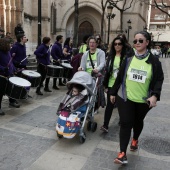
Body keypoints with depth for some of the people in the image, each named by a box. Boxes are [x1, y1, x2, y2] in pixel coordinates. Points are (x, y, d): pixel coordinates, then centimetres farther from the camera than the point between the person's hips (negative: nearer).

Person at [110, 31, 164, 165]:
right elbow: (120, 76, 3)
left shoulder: (153, 61, -5)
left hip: (143, 100, 0)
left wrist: (155, 95, -19)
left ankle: (135, 139, 49)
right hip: (125, 97, 0)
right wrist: (113, 92, 6)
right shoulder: (129, 58, -1)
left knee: (138, 122, 20)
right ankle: (123, 153, 1)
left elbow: (159, 79, -4)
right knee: (126, 123, -4)